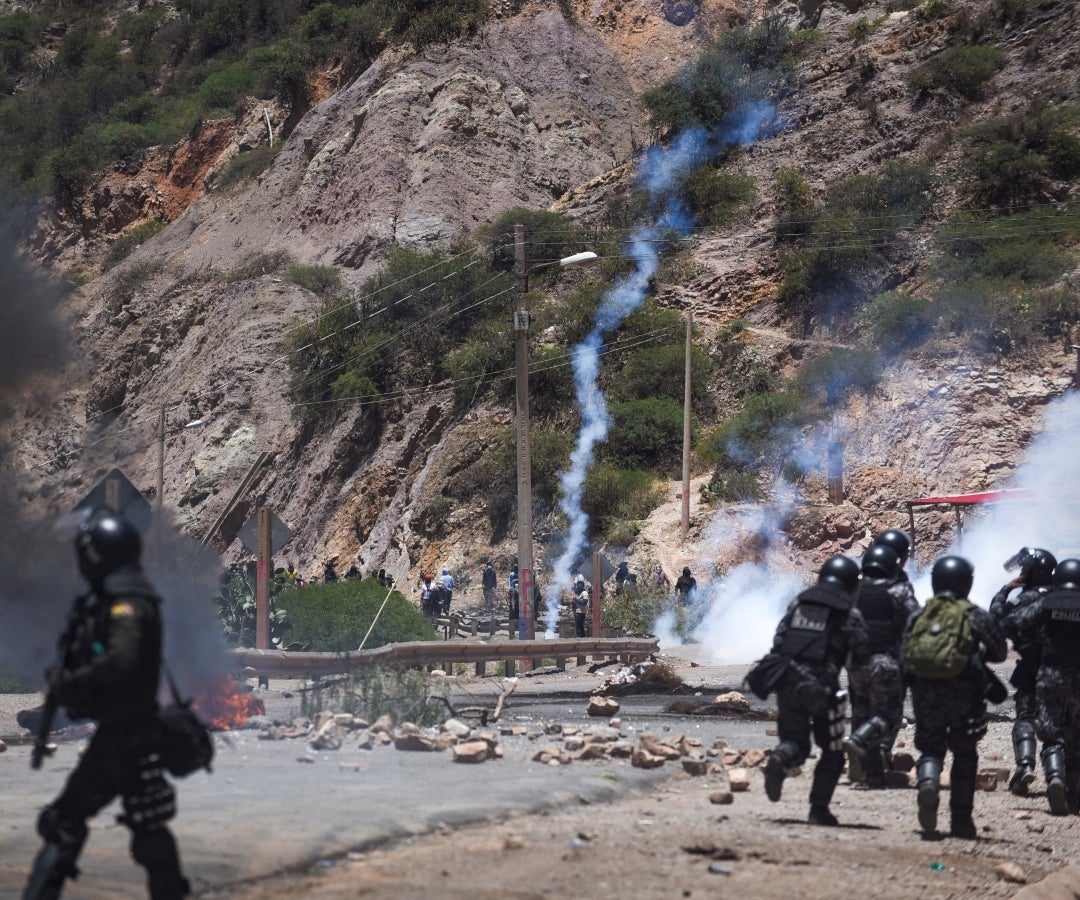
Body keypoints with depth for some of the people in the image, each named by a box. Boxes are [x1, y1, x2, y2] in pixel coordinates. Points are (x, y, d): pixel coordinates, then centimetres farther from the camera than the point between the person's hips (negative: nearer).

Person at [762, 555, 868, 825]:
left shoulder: (798, 603, 12)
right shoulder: (849, 614, -1)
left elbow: (778, 642, 9)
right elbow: (862, 653, -1)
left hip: (787, 683, 4)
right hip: (821, 686, -4)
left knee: (795, 743, 16)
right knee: (832, 753, 13)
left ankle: (781, 757, -19)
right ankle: (819, 809, 6)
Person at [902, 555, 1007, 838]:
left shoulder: (919, 615, 7)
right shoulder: (975, 616, -1)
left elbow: (904, 654, 9)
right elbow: (999, 652, 6)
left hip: (924, 690, 2)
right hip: (962, 691, -2)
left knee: (930, 748, 11)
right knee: (964, 754, 13)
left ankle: (927, 784, -24)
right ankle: (961, 820, 14)